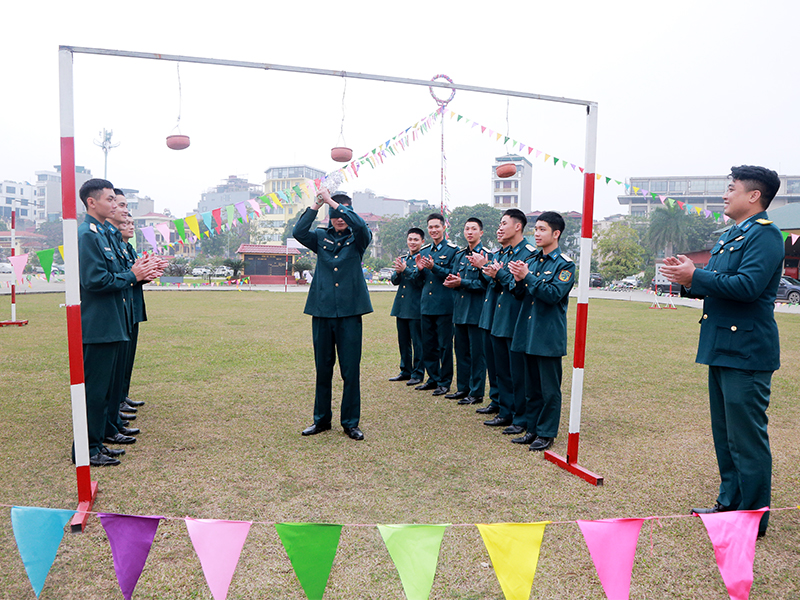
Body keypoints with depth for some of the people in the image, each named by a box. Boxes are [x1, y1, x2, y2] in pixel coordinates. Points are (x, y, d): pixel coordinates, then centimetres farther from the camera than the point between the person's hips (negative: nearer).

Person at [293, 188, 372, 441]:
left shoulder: (358, 239, 5)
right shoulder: (321, 237, 11)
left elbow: (361, 226, -17)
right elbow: (298, 232, -7)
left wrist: (332, 201, -13)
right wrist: (316, 205, -11)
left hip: (349, 311, -2)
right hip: (322, 311, 2)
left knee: (351, 370, 1)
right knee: (322, 368, 11)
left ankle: (350, 422, 14)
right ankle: (321, 419, 25)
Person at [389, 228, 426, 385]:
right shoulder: (402, 258, 14)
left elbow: (421, 281, -16)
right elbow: (394, 281, 11)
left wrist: (405, 269, -24)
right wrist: (398, 272, -10)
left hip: (416, 308, -7)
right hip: (401, 306, 7)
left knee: (417, 342, 0)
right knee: (403, 341, 14)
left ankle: (418, 374, 10)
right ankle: (406, 371, 27)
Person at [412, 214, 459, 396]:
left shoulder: (452, 250, -3)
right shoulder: (424, 251, 14)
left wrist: (434, 267, -22)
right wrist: (419, 269, -5)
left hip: (444, 305, -6)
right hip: (426, 305, 6)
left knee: (444, 345, 1)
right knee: (428, 345, 12)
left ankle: (445, 382, 12)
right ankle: (433, 379, 25)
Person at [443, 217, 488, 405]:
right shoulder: (459, 255, 14)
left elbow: (485, 283, -15)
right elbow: (453, 277, 17)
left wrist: (462, 282, -19)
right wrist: (452, 282, -6)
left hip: (476, 310, -7)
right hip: (460, 310, 7)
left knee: (476, 353, -1)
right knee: (461, 352, 14)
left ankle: (476, 392, 8)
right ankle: (463, 388, 25)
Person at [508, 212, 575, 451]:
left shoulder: (565, 264, -6)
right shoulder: (531, 261, 12)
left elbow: (554, 294, -19)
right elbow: (521, 295, 12)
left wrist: (528, 277, -21)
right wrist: (519, 280, -9)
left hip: (549, 336, -6)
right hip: (529, 333, 6)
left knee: (549, 388, 2)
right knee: (531, 386, 14)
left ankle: (546, 433, 13)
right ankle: (532, 429, 24)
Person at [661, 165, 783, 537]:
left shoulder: (765, 234, -11)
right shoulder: (730, 236, 19)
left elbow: (748, 285, -25)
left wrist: (695, 276, -19)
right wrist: (688, 278, 1)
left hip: (746, 352, -10)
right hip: (723, 349, 10)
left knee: (747, 438, -1)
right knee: (725, 434, 17)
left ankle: (753, 517, 12)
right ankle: (730, 503, 30)